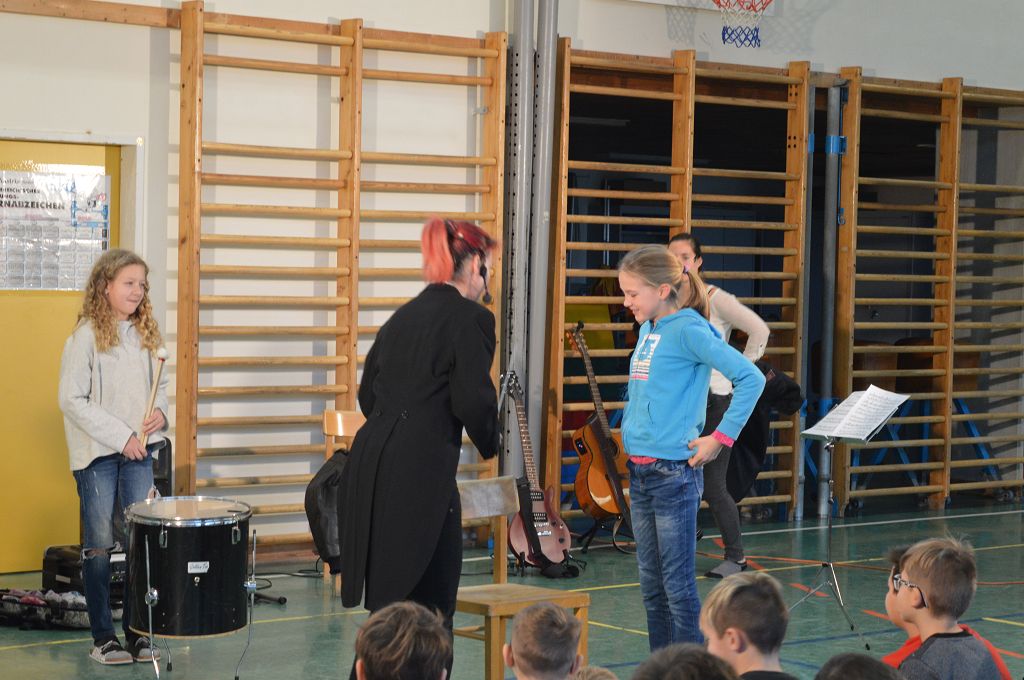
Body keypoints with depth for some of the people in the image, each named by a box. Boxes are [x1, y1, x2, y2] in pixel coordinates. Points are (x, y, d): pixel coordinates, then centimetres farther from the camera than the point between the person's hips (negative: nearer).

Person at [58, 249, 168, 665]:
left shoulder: (145, 333, 8)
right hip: (97, 454, -5)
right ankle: (103, 637, 10)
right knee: (100, 545, 2)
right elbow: (71, 399, -12)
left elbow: (161, 384, 19)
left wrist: (160, 411, -4)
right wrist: (120, 436, -15)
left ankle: (137, 632, 13)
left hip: (139, 451, 5)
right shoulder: (86, 335, -9)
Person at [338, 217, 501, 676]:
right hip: (419, 474, -8)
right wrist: (489, 446, 7)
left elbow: (369, 394, 20)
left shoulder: (404, 315, 17)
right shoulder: (471, 318, -5)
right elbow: (473, 401, -12)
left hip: (371, 464, 8)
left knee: (389, 605, 16)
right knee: (428, 609, -1)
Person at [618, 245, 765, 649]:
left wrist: (721, 437, -16)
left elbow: (751, 378, -18)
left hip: (674, 473, -8)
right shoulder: (647, 329, 11)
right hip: (638, 471, 8)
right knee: (650, 582, 14)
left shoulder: (687, 330, -13)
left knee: (677, 583, -2)